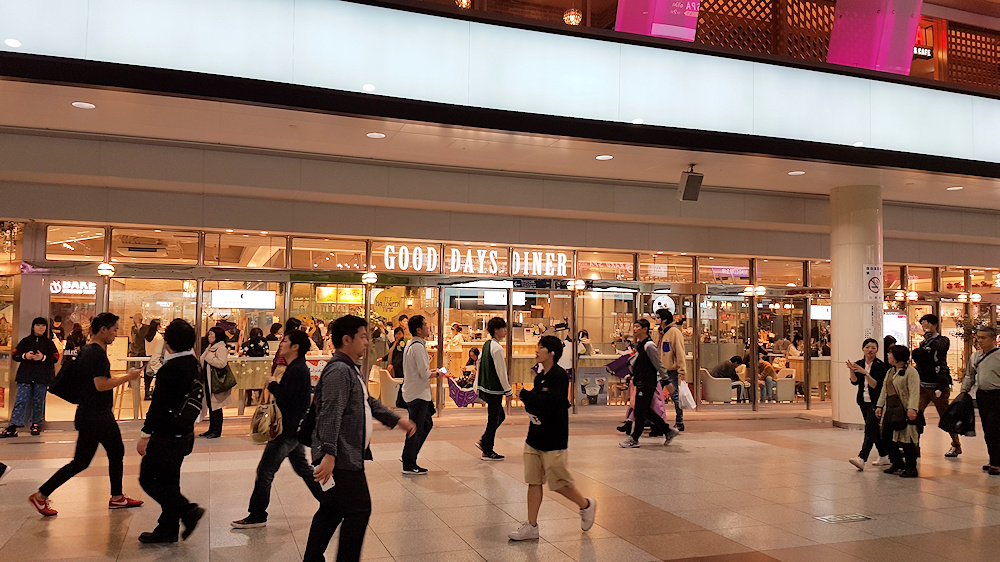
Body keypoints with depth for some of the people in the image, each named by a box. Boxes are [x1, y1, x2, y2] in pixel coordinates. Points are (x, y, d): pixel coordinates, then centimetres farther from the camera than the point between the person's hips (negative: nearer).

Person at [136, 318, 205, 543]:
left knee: (148, 478, 1)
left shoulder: (169, 369, -21)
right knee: (168, 480, 16)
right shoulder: (192, 363, 4)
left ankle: (188, 510, -3)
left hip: (167, 435, -9)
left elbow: (158, 405, -19)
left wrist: (146, 434, -14)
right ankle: (167, 529, 22)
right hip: (184, 432, 9)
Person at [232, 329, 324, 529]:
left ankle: (257, 516, 7)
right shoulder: (299, 368, 12)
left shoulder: (296, 370, -20)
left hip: (288, 430, -11)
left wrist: (273, 384, -12)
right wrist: (275, 385, 3)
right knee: (302, 468, 20)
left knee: (265, 471, -2)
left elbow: (286, 398, -27)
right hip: (295, 428, 11)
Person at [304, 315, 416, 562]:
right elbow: (331, 415, -27)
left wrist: (397, 420, 28)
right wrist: (329, 454, -34)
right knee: (359, 510, -3)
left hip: (349, 456, 10)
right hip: (342, 458, -10)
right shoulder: (338, 371, -17)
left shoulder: (351, 370, 18)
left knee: (331, 509, 15)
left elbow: (368, 403, 30)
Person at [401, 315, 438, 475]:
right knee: (416, 430, -1)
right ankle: (409, 465, 8)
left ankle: (409, 457, 24)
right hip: (418, 394, -10)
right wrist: (434, 372, -3)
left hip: (413, 392, 10)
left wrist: (429, 371, 10)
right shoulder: (418, 346, -19)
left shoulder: (410, 344, 12)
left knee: (427, 424, 19)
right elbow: (424, 373, -21)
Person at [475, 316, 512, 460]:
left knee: (500, 416, 20)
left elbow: (479, 363, 17)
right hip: (494, 389, -9)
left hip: (485, 388, 9)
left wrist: (478, 386, 22)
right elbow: (501, 372, -18)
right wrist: (508, 391, -10)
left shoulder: (486, 345, 10)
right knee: (493, 420, 1)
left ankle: (483, 441, 20)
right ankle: (488, 452, 9)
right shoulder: (497, 348, -18)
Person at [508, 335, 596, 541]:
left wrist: (525, 394, -20)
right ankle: (531, 526, 16)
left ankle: (586, 505, 28)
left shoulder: (559, 375, -16)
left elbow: (550, 402, -28)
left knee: (559, 483, 3)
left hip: (553, 441, -8)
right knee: (533, 482, 9)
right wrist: (528, 399, -6)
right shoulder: (540, 376, 10)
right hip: (535, 437, 8)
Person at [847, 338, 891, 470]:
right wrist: (851, 371, -21)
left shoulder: (881, 366, -11)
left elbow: (875, 385, -19)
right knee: (875, 430, 15)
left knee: (870, 428, -13)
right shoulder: (859, 364, 7)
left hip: (875, 402, -6)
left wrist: (865, 373, -30)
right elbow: (855, 382, -4)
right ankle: (884, 456, 28)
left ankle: (862, 459, -21)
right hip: (864, 401, 7)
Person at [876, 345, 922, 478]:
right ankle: (897, 463, 25)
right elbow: (884, 390, 22)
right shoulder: (890, 371, 18)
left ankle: (911, 467, 6)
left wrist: (912, 408, -27)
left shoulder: (911, 372, -9)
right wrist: (879, 405, 16)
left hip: (903, 412, -9)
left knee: (906, 440, -4)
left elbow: (914, 392, -17)